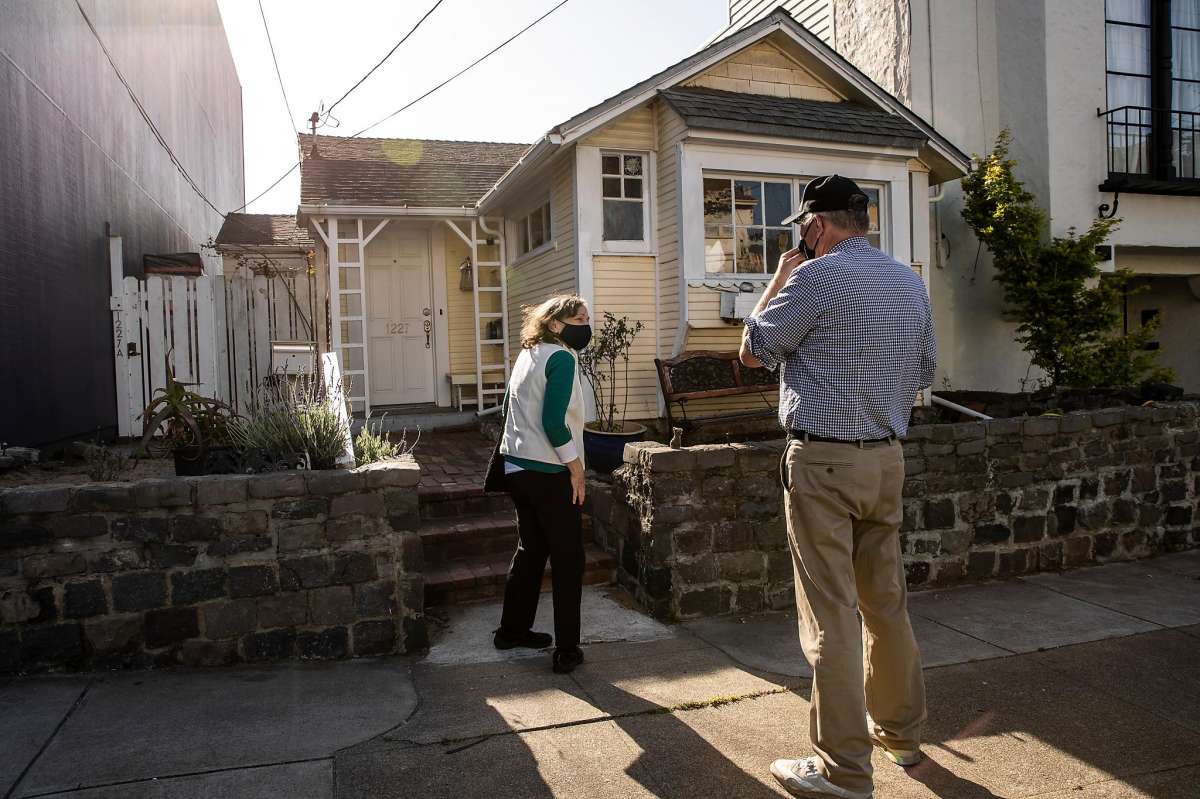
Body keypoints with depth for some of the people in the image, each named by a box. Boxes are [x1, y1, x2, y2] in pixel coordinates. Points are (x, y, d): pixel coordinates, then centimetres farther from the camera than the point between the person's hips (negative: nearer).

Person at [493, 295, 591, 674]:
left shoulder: (528, 354, 12)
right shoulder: (561, 358, -14)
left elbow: (510, 406, 19)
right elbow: (553, 422, -22)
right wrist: (575, 466, -12)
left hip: (517, 468, 9)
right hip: (548, 473, -9)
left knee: (531, 549, 21)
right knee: (568, 560, 2)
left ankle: (512, 630, 31)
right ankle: (567, 650, 8)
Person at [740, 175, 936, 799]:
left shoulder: (818, 276, -11)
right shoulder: (911, 283, 11)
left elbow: (753, 351, -4)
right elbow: (923, 373, 19)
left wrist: (780, 279, 6)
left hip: (823, 460, -7)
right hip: (886, 457, 8)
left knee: (831, 613, -2)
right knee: (887, 600, 18)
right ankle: (900, 731, 33)